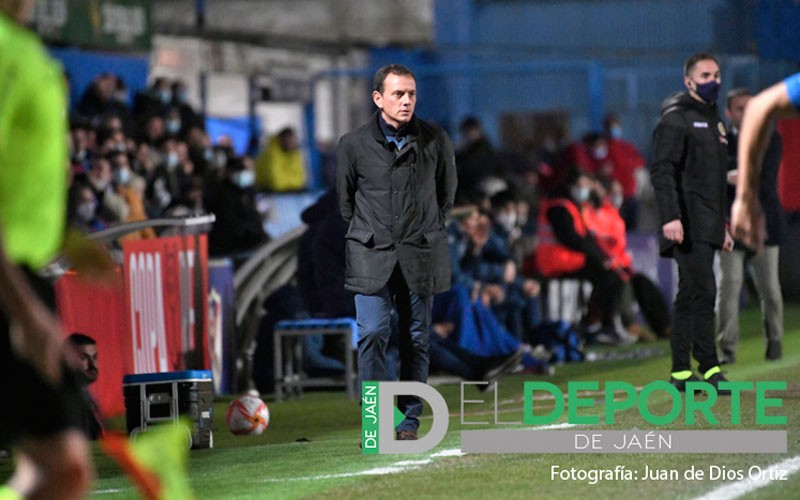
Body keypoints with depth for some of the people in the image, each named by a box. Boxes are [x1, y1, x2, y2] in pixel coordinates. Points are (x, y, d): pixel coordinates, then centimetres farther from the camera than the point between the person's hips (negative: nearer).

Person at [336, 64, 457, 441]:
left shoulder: (436, 142, 2)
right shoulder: (354, 145, -1)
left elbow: (446, 193, 16)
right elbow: (345, 198, 13)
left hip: (420, 254, 1)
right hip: (371, 255, -1)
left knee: (416, 338, 4)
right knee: (373, 333, -12)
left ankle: (410, 421, 12)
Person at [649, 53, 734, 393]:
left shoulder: (713, 121, 22)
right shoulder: (676, 119, -6)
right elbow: (662, 171, -16)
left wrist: (723, 225, 27)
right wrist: (670, 217, -25)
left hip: (707, 226, 9)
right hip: (687, 225, -9)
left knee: (689, 295, 8)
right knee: (703, 291, -14)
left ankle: (681, 372, 10)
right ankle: (709, 368, -14)